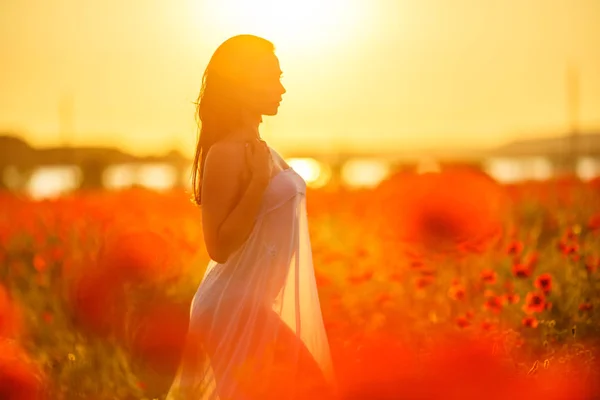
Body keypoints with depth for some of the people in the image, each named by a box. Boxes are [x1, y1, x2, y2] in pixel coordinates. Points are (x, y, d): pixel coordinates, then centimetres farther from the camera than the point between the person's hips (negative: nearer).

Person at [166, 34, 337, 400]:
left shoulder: (259, 148, 12)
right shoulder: (226, 153, -16)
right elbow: (220, 246, -20)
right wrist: (258, 181, -23)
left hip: (253, 305, 9)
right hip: (237, 307, -9)